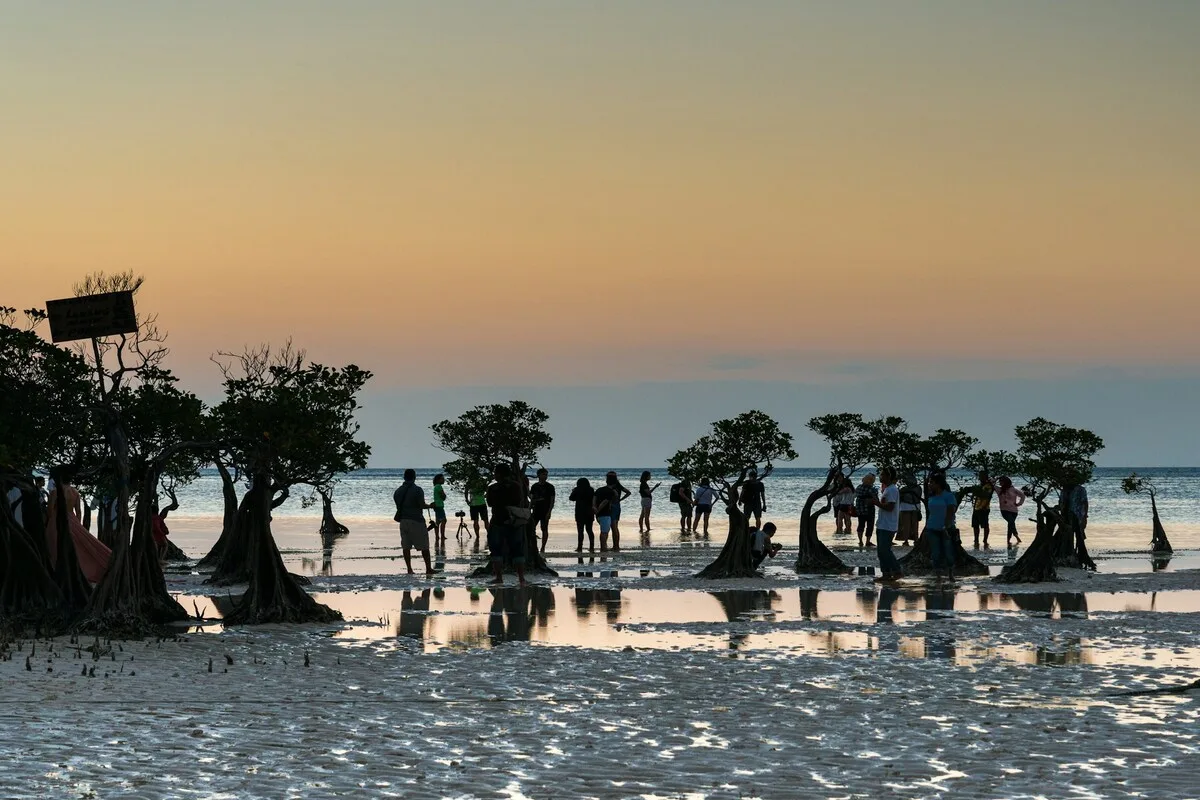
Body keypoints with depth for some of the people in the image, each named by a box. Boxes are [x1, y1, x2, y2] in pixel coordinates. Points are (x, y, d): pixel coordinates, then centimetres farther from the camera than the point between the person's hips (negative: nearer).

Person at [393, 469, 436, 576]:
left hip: (403, 521, 5)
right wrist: (430, 506, 7)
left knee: (406, 546, 7)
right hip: (416, 520, -5)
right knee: (424, 546, 1)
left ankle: (409, 569, 3)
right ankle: (428, 569, 2)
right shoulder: (417, 490, -10)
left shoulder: (398, 491, 7)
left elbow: (398, 506, 10)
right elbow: (422, 505, -12)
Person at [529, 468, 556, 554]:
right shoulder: (534, 486, 10)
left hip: (545, 511, -4)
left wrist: (549, 512, -13)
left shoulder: (550, 487, -2)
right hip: (536, 511, 4)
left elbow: (552, 500, -5)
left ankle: (543, 548, 5)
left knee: (544, 529, 0)